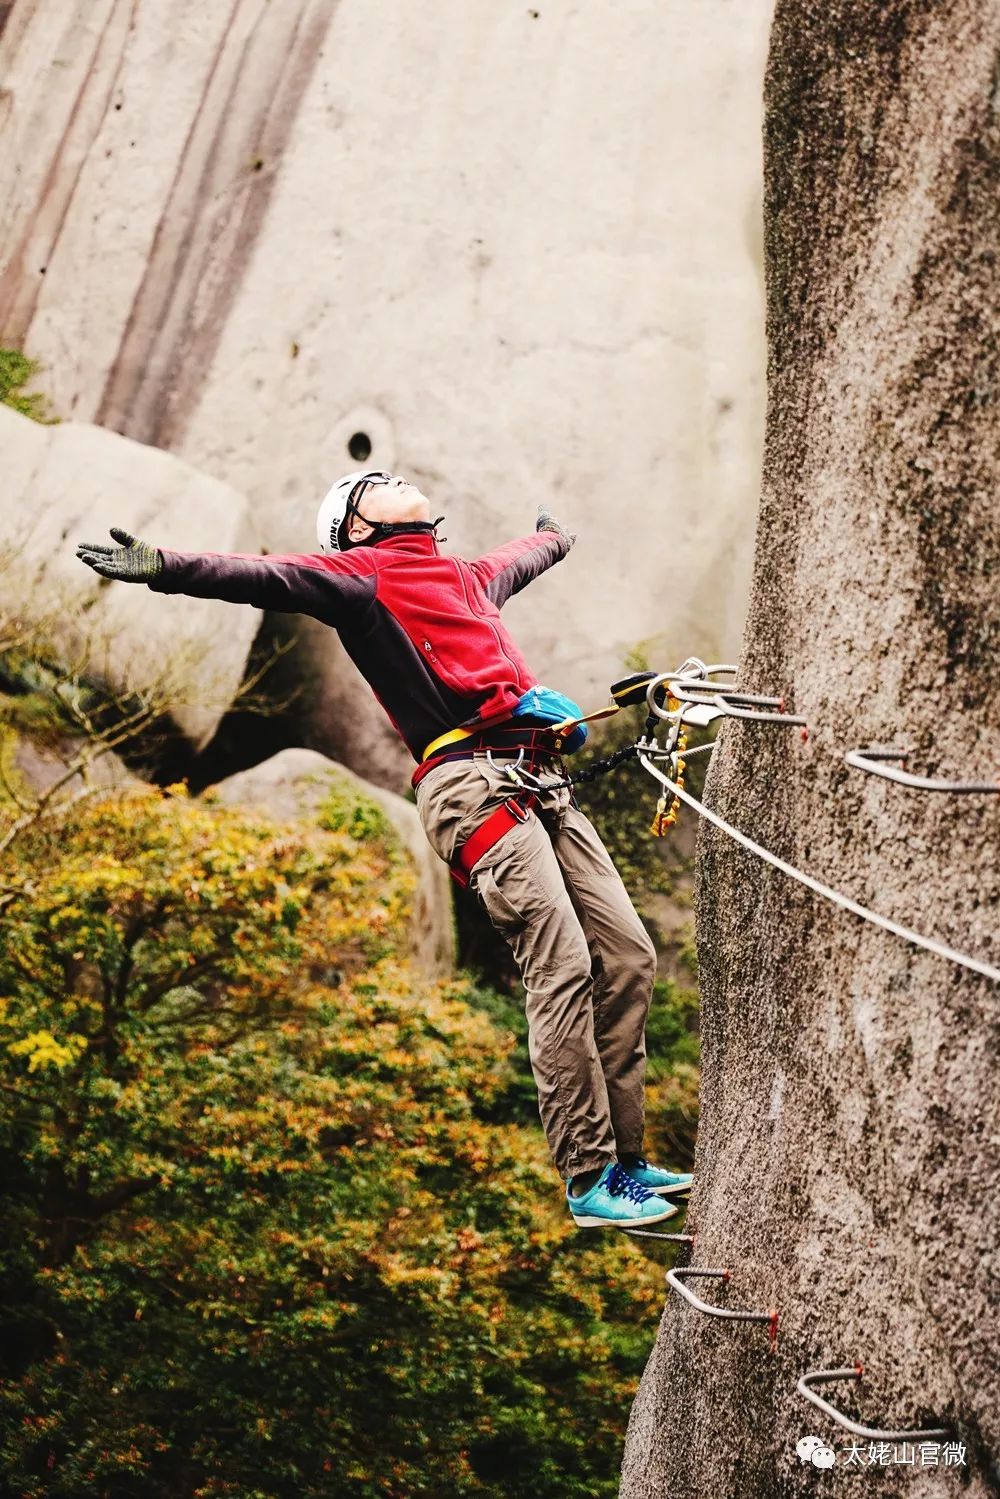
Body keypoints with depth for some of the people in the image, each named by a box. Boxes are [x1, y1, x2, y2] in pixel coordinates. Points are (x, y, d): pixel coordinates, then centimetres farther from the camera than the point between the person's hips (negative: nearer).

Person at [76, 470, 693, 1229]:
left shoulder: (467, 577, 30)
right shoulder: (361, 575, 7)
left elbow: (524, 557, 53)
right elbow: (268, 576, -10)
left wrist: (556, 535, 74)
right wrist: (165, 566, -25)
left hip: (542, 783, 8)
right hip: (475, 784, -8)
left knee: (628, 957, 2)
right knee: (562, 969, -15)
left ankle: (626, 1158, 12)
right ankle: (588, 1181, -9)